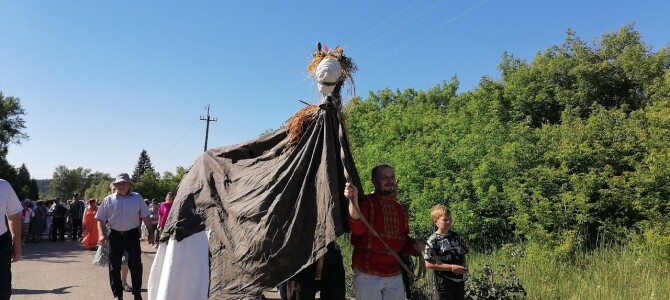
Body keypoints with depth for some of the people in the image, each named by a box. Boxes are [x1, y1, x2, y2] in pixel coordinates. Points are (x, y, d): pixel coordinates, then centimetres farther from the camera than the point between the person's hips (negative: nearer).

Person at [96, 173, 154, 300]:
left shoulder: (137, 198, 1)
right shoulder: (108, 200, 2)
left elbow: (145, 217, 4)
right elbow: (100, 219, 4)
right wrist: (101, 234, -11)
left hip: (132, 235, -1)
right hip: (115, 236, 1)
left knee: (136, 265, 3)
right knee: (115, 267, 8)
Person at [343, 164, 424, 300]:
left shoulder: (399, 208, 13)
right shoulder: (365, 202, -6)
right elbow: (357, 228, -24)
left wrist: (414, 246, 0)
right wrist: (353, 200, -40)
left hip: (395, 276, 6)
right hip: (367, 275, -5)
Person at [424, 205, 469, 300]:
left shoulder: (456, 236, 5)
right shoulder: (433, 241, -14)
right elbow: (428, 264, -17)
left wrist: (464, 266, -4)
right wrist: (451, 267, -20)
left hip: (459, 281, 6)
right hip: (443, 283, -6)